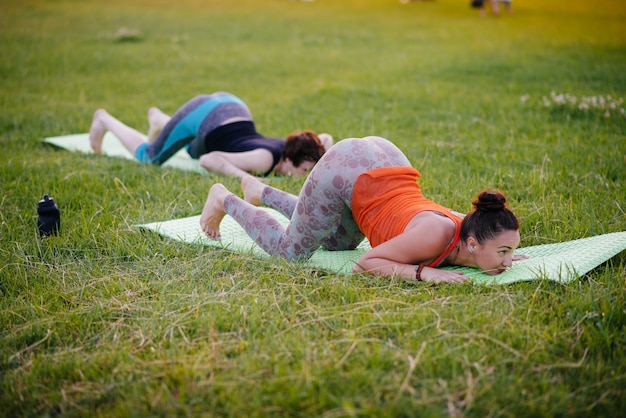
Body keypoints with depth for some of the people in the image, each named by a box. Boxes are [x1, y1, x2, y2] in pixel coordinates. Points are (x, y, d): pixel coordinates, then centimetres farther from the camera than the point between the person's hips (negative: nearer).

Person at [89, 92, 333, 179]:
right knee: (148, 157, 17)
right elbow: (208, 161, -40)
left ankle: (158, 118, 58)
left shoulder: (291, 150, -20)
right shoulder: (265, 160, -38)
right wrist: (244, 176, -48)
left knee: (195, 152, 38)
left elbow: (325, 139, 0)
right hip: (202, 115, -7)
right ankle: (104, 119, 36)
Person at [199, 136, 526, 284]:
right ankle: (224, 200, 31)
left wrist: (503, 256, -5)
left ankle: (261, 192, 46)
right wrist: (422, 272, -37)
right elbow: (365, 263, -26)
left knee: (338, 244, 30)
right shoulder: (434, 237, -34)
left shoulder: (471, 227, -14)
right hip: (344, 172, -7)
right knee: (289, 251, 10)